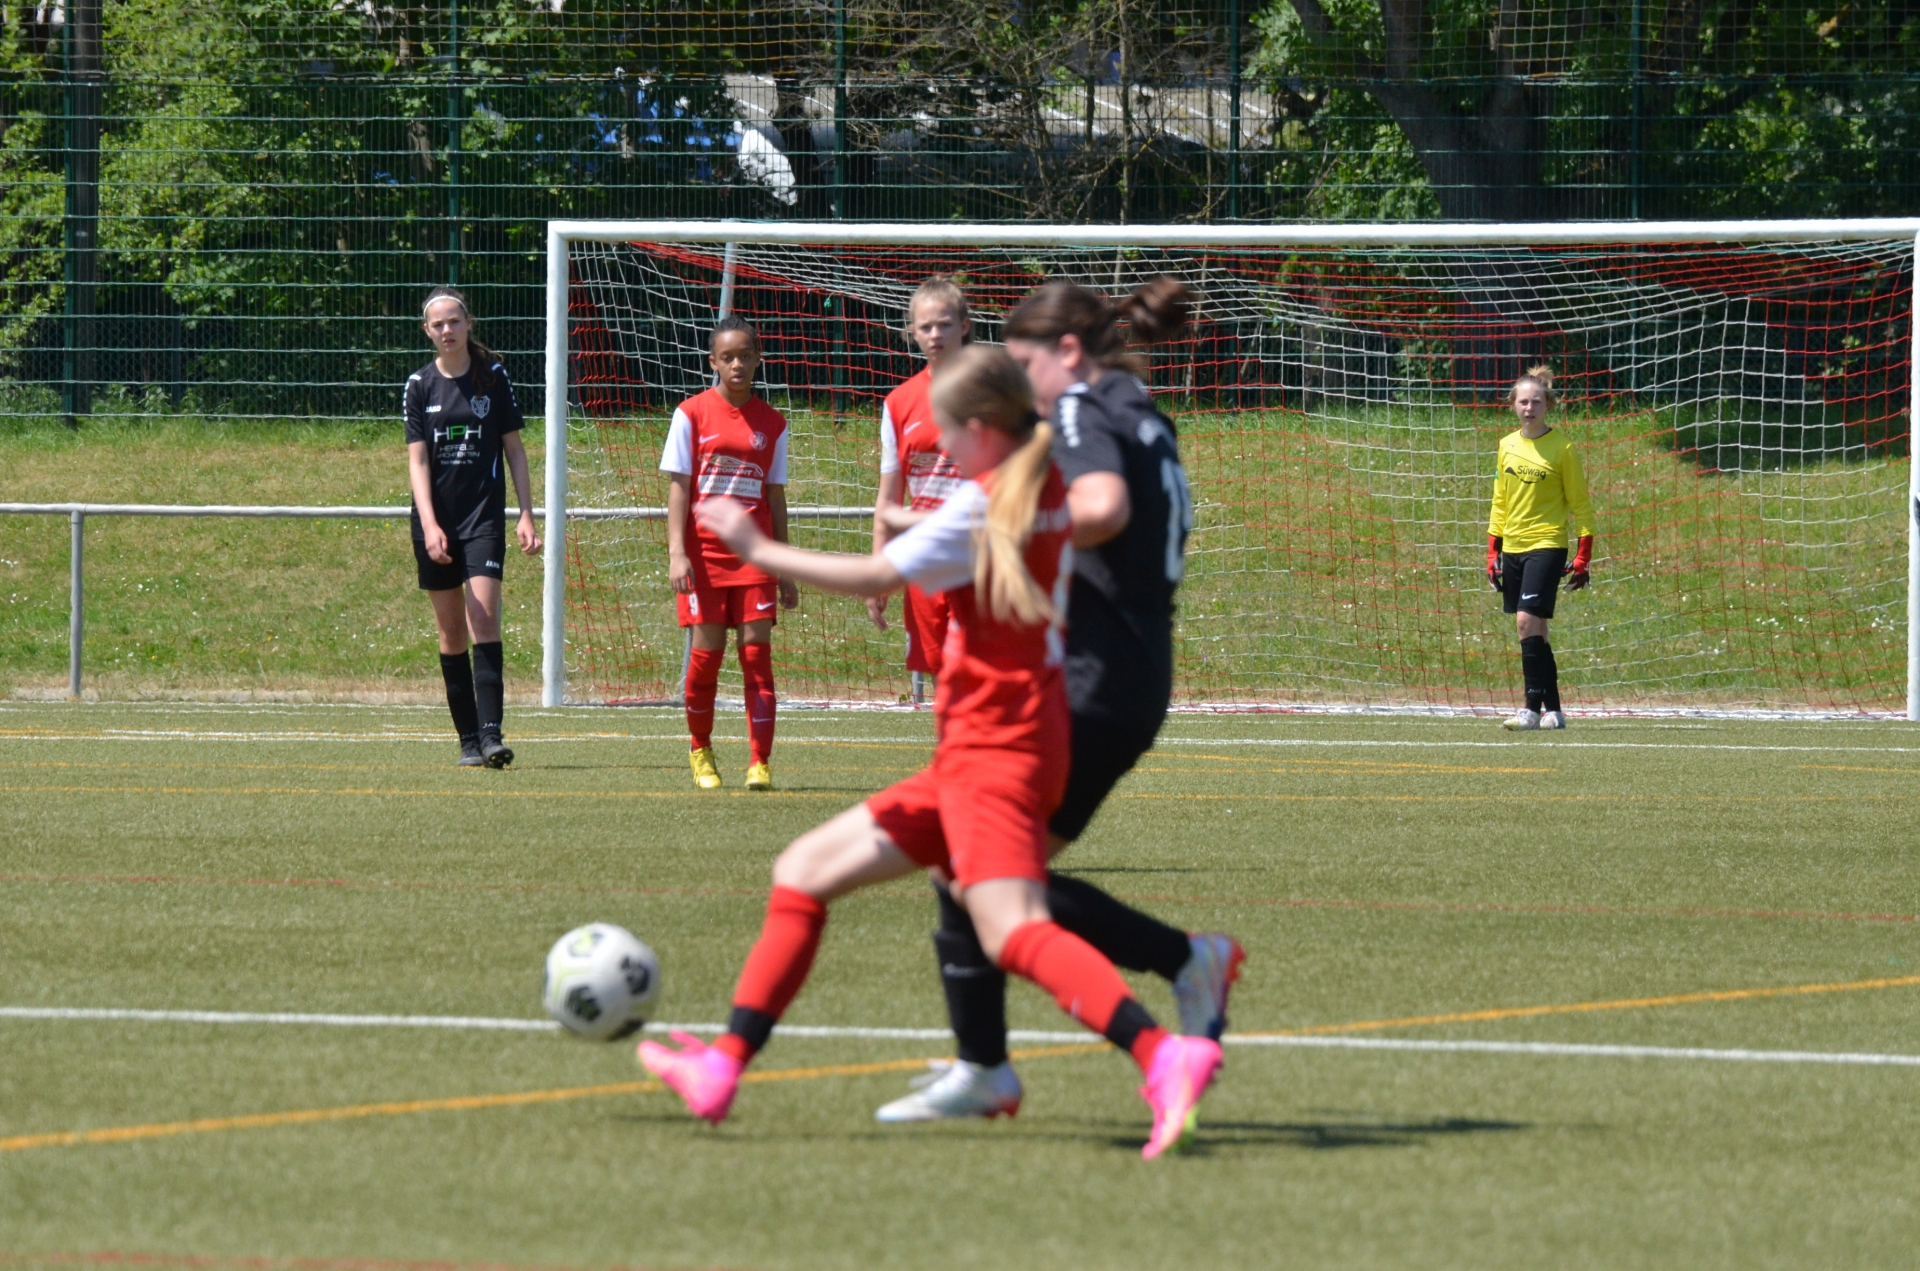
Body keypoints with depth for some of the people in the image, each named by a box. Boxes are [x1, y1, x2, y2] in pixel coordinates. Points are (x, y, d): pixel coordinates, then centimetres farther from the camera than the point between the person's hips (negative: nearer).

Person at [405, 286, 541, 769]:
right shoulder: (420, 385, 4)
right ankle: (468, 739, 9)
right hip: (436, 520, 2)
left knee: (483, 618, -16)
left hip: (485, 515, -2)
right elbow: (417, 459, -1)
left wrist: (526, 516, 1)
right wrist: (429, 524, -13)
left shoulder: (493, 376, 4)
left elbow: (514, 448, 8)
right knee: (451, 630, 4)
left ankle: (490, 732, -22)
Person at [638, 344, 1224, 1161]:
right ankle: (723, 1067, 15)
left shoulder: (982, 506, -13)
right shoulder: (1050, 489, 11)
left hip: (993, 749, -10)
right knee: (803, 872, 14)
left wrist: (757, 549, -4)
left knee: (1010, 928, -28)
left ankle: (1164, 1058, -42)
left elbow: (876, 579, -14)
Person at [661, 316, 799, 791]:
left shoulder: (771, 423, 9)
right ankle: (701, 752, 18)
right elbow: (678, 486, 0)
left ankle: (760, 762, -7)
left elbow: (776, 497, 13)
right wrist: (677, 552, -10)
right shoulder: (692, 414, 2)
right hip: (704, 550, -2)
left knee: (756, 651, -6)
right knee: (706, 652, -2)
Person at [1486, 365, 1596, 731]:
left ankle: (1534, 707, -16)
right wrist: (1492, 552, 13)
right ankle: (1553, 710, 13)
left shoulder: (1562, 448, -6)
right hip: (1513, 548, 6)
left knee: (1527, 621, -18)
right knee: (1532, 630, 6)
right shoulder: (1507, 446, 10)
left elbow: (1580, 505, -2)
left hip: (1546, 546, -6)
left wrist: (1583, 556, -7)